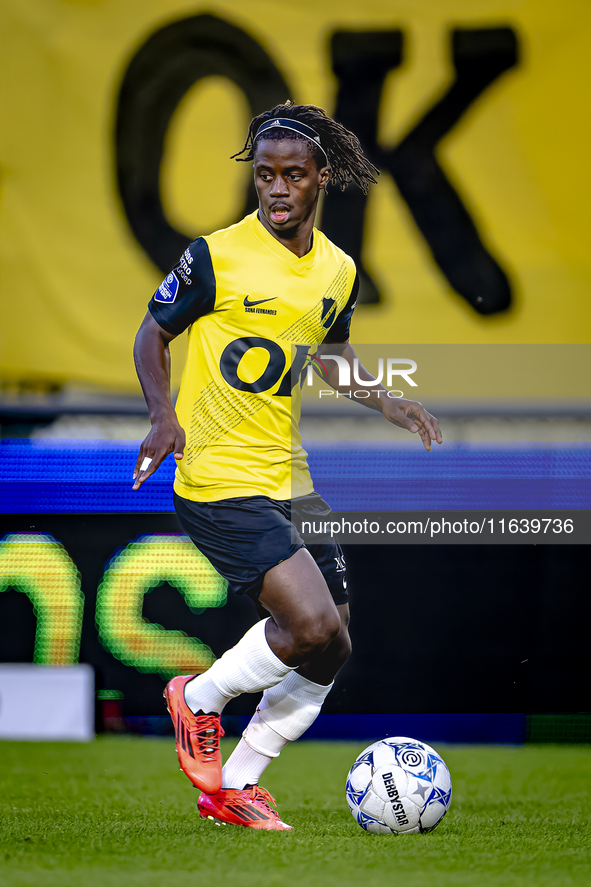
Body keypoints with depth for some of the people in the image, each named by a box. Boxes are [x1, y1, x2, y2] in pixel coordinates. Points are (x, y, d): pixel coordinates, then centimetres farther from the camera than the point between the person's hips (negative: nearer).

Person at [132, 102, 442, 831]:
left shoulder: (338, 271, 7)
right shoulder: (217, 257, -11)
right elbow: (153, 333, -1)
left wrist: (384, 401, 9)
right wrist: (163, 415, -16)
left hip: (289, 482, 7)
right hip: (218, 481, -7)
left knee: (325, 652, 6)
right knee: (314, 624, -20)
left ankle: (233, 787, 20)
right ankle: (201, 698, 6)